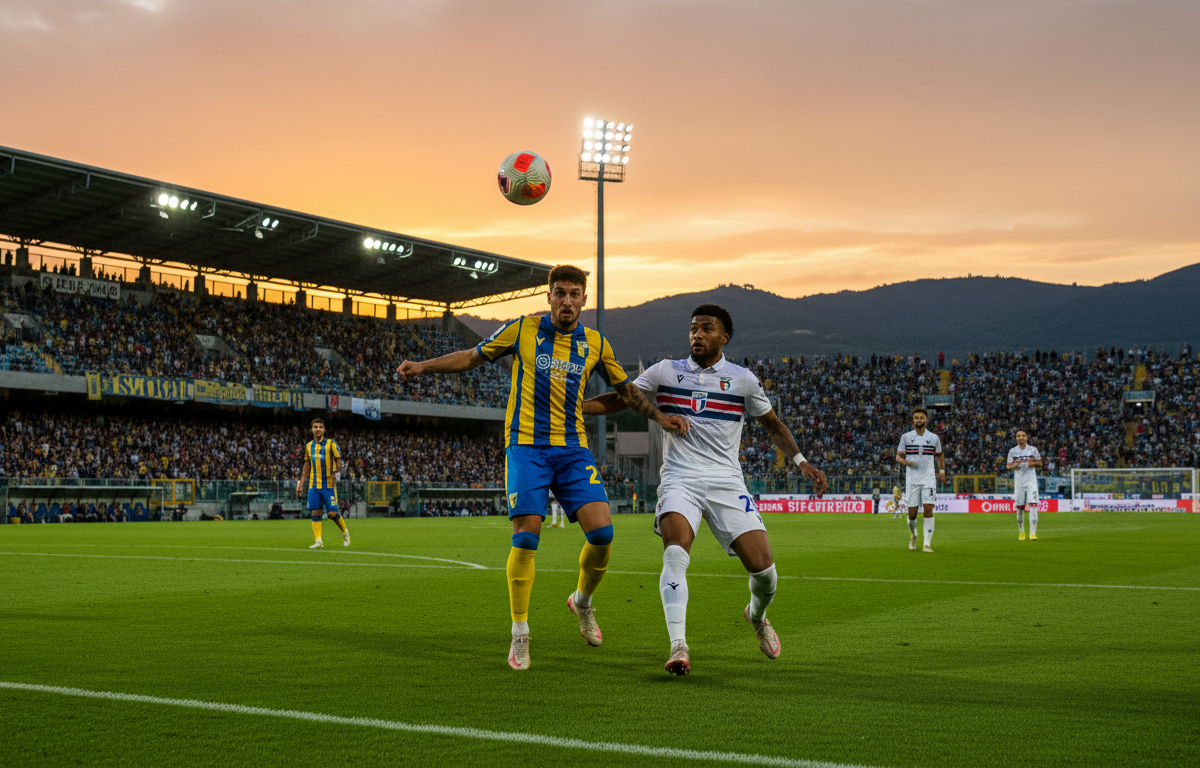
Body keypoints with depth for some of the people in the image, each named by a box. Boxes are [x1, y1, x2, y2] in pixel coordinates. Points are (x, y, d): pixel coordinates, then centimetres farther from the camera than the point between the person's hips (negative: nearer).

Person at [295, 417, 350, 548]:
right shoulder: (309, 446, 12)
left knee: (332, 513, -6)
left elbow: (338, 460, 1)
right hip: (313, 485, 4)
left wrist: (337, 472, -18)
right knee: (315, 512, -4)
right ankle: (318, 541, -3)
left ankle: (345, 533, 18)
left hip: (328, 484, -4)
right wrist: (301, 482, 17)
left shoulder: (331, 444, 0)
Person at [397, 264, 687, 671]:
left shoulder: (595, 343, 8)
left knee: (602, 532, -10)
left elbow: (625, 388, 20)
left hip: (573, 450, 3)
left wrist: (659, 416, 8)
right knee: (526, 535, -13)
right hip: (526, 446, -3)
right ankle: (520, 633, 0)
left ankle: (582, 600, 20)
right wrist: (423, 366, 2)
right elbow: (472, 357, 10)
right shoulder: (522, 330, 1)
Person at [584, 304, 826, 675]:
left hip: (727, 481, 1)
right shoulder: (665, 372, 7)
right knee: (676, 550, -28)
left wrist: (801, 462, 6)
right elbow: (619, 400, 11)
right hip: (680, 477, -1)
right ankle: (678, 647, -29)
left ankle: (757, 614, 28)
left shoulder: (743, 379, 7)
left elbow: (773, 425, 18)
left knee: (761, 566, -8)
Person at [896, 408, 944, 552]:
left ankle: (927, 544, -10)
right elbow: (898, 456, 8)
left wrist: (942, 471, 11)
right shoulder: (906, 437, 4)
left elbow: (939, 455, 22)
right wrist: (906, 462, -12)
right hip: (912, 479, 0)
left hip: (929, 479, 0)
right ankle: (913, 535, 32)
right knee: (912, 512, 1)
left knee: (928, 509, -14)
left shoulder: (934, 438, 6)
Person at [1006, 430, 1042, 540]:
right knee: (1019, 507, 4)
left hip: (1031, 480, -1)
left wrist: (1034, 463, -10)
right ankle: (1021, 532, 19)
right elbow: (1008, 465, 9)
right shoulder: (1012, 451, 7)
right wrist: (1014, 465, -13)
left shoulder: (1033, 450, 5)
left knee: (1033, 505, -13)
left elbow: (1040, 463, 11)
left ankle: (1033, 533, -14)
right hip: (1018, 481, 1)